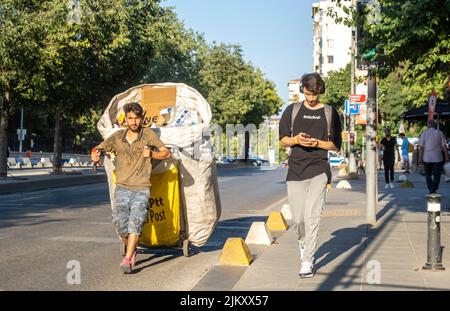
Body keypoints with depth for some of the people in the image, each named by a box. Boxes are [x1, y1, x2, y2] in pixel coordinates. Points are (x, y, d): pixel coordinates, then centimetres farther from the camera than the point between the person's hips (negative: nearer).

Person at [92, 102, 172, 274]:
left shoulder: (148, 134, 2)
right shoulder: (118, 137, 8)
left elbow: (167, 153, 4)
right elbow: (99, 148, 17)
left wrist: (151, 154, -15)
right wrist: (95, 154, -8)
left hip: (141, 190, -2)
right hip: (122, 188, 2)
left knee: (135, 223, -20)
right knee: (120, 223, -9)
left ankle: (127, 260, -23)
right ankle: (132, 251, 19)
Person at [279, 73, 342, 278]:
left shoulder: (330, 113, 6)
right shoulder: (292, 111, 9)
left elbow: (336, 145, 6)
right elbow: (283, 139, 11)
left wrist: (317, 143, -12)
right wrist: (296, 140, -10)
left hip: (319, 170, -2)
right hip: (296, 170, 2)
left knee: (312, 216, -11)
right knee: (298, 219, 4)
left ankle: (307, 261, -4)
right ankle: (303, 244, 34)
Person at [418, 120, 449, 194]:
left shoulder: (424, 134, -1)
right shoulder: (440, 133, -2)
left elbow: (421, 147, -4)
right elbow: (444, 146, -4)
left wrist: (420, 158, 1)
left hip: (427, 158, 1)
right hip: (438, 157, -1)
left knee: (428, 174, 12)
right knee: (437, 175, 6)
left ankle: (431, 190, 11)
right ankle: (434, 190, -2)